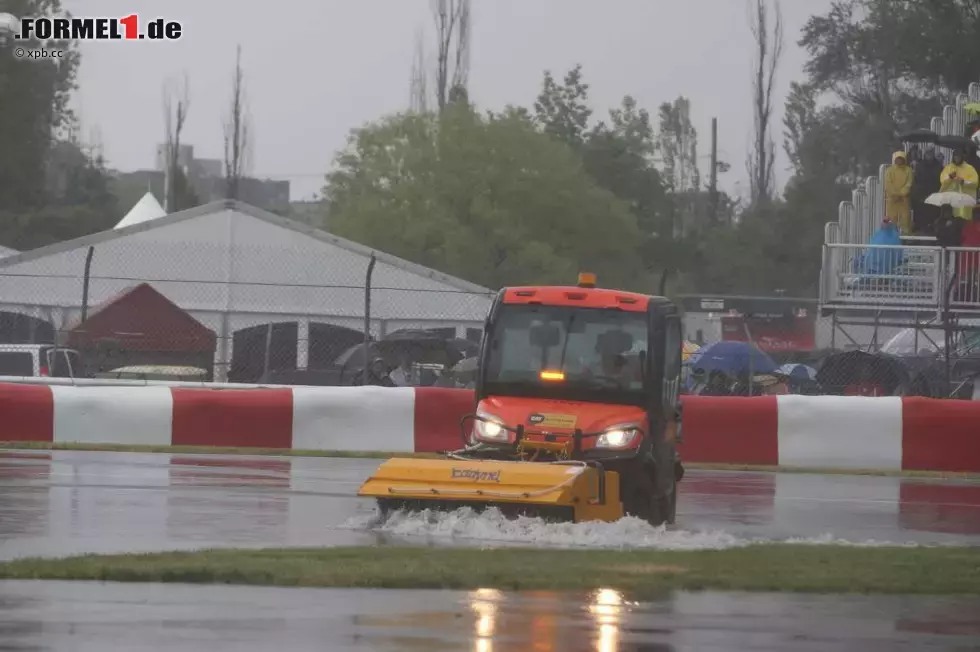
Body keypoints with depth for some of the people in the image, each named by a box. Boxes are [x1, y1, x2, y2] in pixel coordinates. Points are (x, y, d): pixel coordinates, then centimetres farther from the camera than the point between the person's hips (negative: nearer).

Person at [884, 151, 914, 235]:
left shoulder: (908, 170, 6)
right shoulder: (889, 170, 6)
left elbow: (909, 184, -3)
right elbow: (888, 184, -3)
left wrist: (901, 194, -15)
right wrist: (895, 194, -14)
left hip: (904, 199, 0)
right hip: (892, 198, 0)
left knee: (905, 219, -4)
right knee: (892, 219, -2)